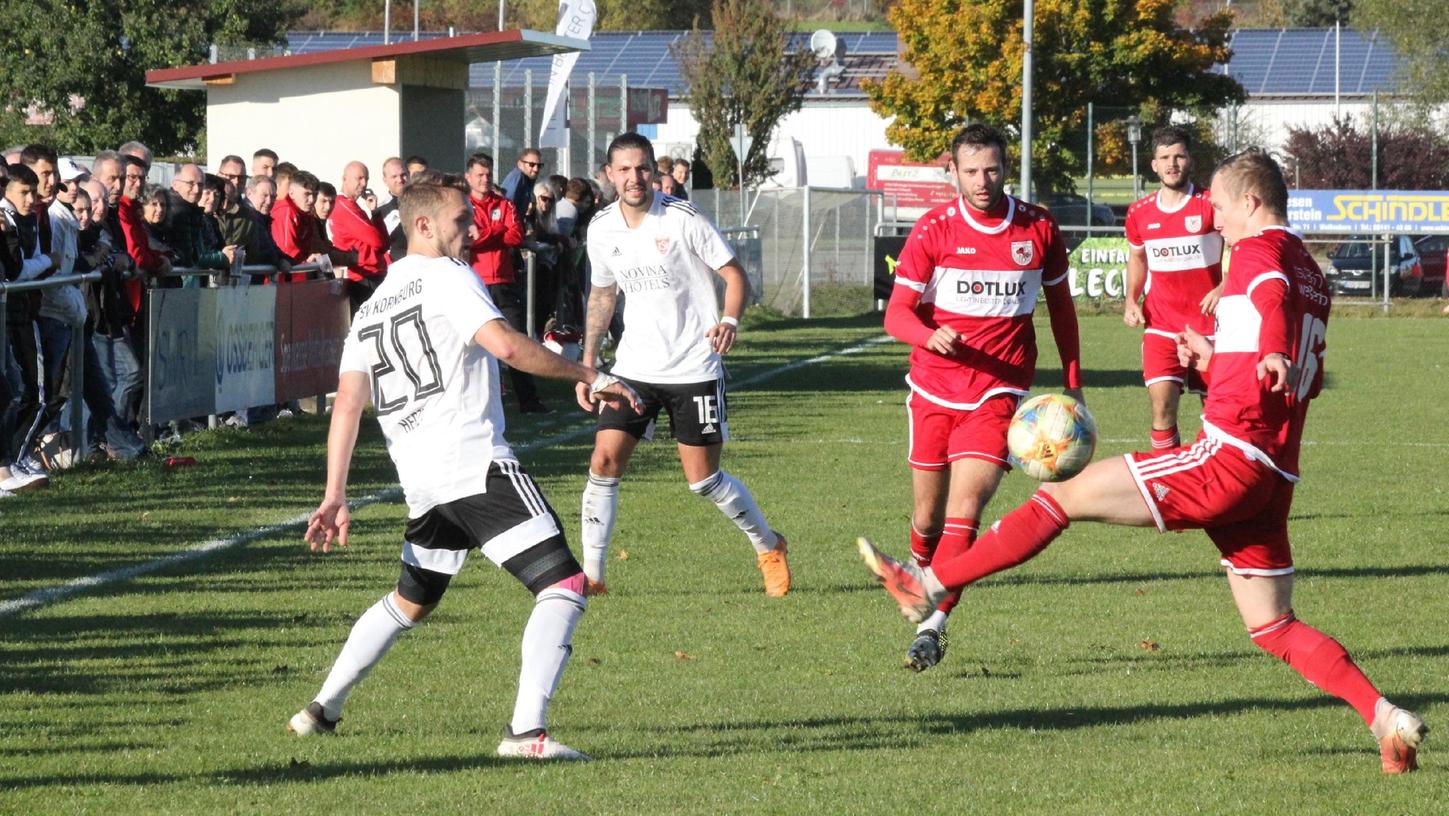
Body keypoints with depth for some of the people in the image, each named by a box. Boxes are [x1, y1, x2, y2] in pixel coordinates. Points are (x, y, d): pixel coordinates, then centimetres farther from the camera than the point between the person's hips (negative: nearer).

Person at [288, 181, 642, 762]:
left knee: (411, 601, 30)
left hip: (421, 485, 8)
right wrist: (589, 376, -10)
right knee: (564, 586, -11)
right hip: (479, 466, -8)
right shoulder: (445, 277, -1)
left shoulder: (371, 310, 20)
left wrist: (335, 498, 10)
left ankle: (322, 709, 31)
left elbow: (348, 403, 12)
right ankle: (526, 730, -23)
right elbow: (505, 345, -17)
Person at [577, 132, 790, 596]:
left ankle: (769, 548, 24)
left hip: (695, 367, -4)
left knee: (703, 480, 0)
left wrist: (730, 320, -27)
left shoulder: (682, 219, -12)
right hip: (635, 367, 4)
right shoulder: (602, 230, 2)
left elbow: (735, 275, -8)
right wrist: (587, 363, 14)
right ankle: (591, 574, -3)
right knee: (604, 462, -10)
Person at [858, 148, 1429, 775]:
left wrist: (1272, 353, -51)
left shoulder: (1259, 251, -3)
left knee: (1068, 495, -4)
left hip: (1227, 455, -9)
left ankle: (930, 584, -3)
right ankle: (1387, 721, -1)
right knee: (1273, 629, 11)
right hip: (1273, 480, 9)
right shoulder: (1311, 274, 24)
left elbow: (1274, 295, -29)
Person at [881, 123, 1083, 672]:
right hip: (934, 391, 1)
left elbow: (1060, 306, 14)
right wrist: (931, 336, -29)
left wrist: (1073, 385, 13)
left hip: (998, 393, -1)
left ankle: (933, 624, -19)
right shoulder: (933, 230, -4)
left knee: (965, 508, -17)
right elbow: (897, 314, -7)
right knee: (927, 517, 8)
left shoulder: (1039, 229, 0)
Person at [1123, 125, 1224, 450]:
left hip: (1208, 324, -2)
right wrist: (1131, 299, 8)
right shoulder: (1139, 213, 5)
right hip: (1160, 325, 2)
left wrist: (1224, 288, -19)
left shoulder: (1211, 205, -7)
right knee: (1162, 405, -13)